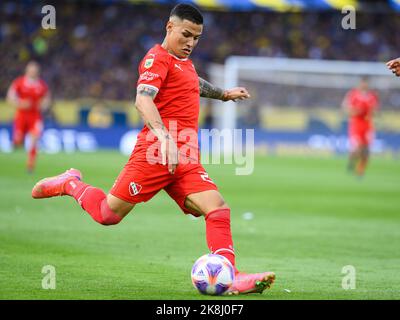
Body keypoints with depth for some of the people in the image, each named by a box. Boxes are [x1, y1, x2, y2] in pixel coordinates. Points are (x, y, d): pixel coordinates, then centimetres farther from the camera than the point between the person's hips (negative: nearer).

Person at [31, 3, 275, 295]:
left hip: (186, 160, 8)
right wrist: (164, 136, -40)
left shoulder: (184, 62, 21)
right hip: (156, 153, -8)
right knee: (109, 213, -2)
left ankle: (229, 278, -18)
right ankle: (71, 184, 26)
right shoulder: (158, 58, -7)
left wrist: (224, 94, 61)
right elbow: (143, 99, -25)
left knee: (218, 208, -12)